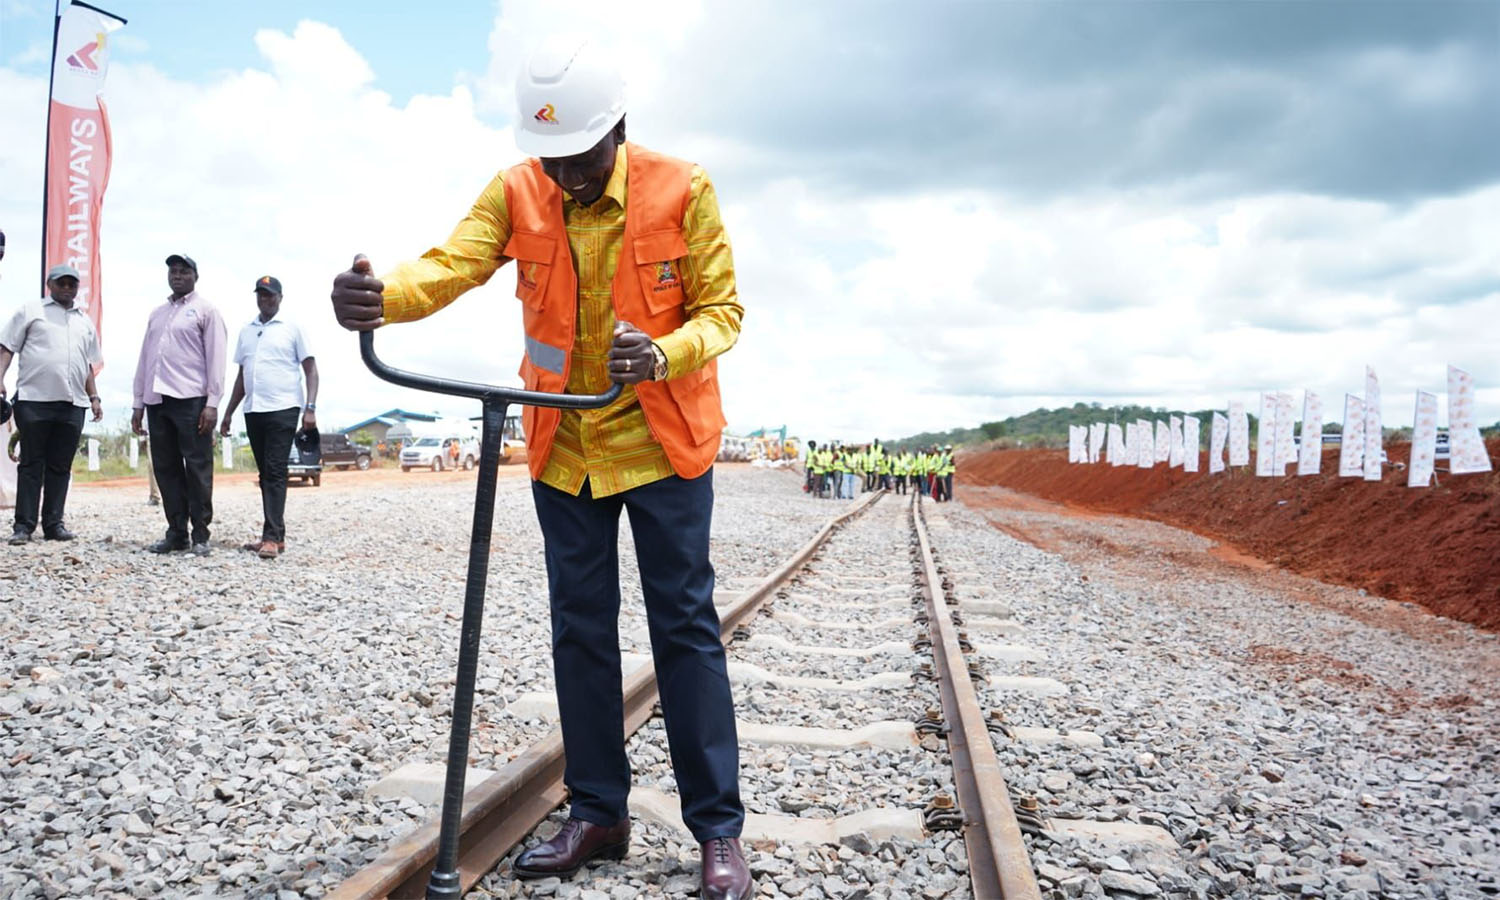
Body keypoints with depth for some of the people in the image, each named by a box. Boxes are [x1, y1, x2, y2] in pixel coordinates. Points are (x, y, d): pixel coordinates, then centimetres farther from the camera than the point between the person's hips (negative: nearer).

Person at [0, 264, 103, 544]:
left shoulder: (85, 321, 21)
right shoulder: (30, 311, 8)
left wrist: (94, 398, 16)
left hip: (73, 405, 4)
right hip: (34, 400, -4)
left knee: (60, 466, 5)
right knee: (31, 464, -1)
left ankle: (53, 523, 9)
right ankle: (23, 525, 3)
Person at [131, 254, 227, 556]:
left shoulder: (205, 310, 3)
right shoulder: (157, 314, 21)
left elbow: (215, 358, -5)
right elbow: (144, 359, 21)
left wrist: (212, 403, -13)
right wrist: (138, 403, 14)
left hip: (191, 399, -6)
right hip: (157, 400, 6)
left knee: (197, 467, -4)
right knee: (166, 468, 6)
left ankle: (200, 535, -1)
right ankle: (176, 532, 12)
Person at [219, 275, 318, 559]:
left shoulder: (291, 328, 1)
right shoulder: (246, 332, 16)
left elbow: (310, 369, -2)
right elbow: (241, 376, 21)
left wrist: (310, 408, -13)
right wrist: (228, 413, 18)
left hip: (282, 410, -6)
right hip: (253, 411, 6)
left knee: (275, 472, -11)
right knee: (265, 473, 8)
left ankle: (272, 538, -13)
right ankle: (276, 535, 14)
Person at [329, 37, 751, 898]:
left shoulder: (682, 190, -12)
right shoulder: (515, 193, -5)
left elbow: (722, 309, -10)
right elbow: (453, 263, -20)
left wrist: (664, 354, -32)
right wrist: (382, 295, -43)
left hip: (664, 441, -3)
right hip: (565, 448, 4)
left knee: (685, 628, -1)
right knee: (581, 632, 9)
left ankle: (719, 829, 9)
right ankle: (599, 813, 23)